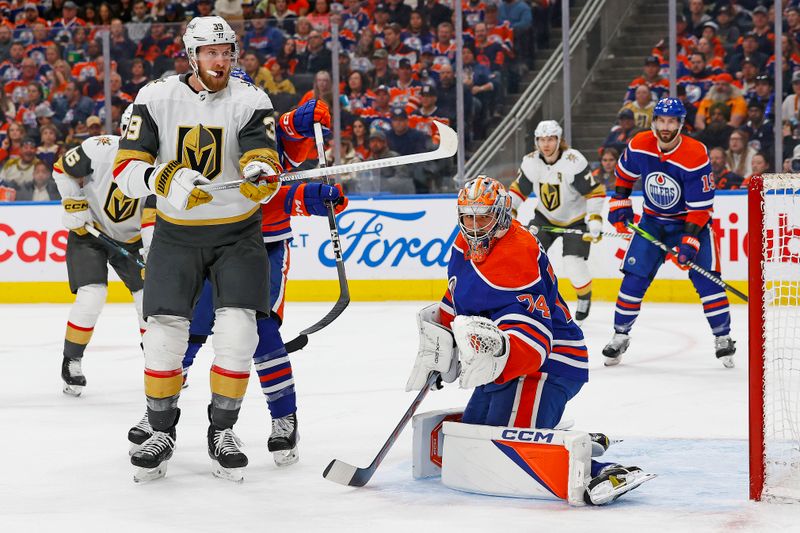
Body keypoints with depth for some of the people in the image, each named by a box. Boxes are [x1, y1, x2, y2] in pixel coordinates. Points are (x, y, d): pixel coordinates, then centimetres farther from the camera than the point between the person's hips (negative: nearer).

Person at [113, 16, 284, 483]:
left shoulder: (251, 102, -9)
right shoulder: (157, 99, -7)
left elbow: (265, 162, -21)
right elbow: (126, 169, -11)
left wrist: (261, 174, -45)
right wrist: (164, 179, -30)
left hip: (238, 232, 0)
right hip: (176, 234, 0)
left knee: (237, 332, -11)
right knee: (165, 333, -7)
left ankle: (222, 431, 7)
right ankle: (162, 434, 11)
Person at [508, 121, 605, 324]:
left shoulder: (574, 161, -26)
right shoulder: (531, 162, -10)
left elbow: (595, 192, -22)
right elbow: (518, 190, 3)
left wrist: (595, 221, -26)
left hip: (576, 218, -5)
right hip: (545, 217, 5)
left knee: (573, 264, -16)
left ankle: (585, 299, 13)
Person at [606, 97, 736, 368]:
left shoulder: (696, 155, -26)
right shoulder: (639, 146, -13)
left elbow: (701, 206, -23)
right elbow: (624, 172, 10)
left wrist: (690, 241, -29)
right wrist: (619, 203, 5)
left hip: (692, 220, -3)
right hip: (652, 221, 3)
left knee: (706, 278, -14)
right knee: (634, 277, -4)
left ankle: (723, 337, -1)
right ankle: (620, 335, 9)